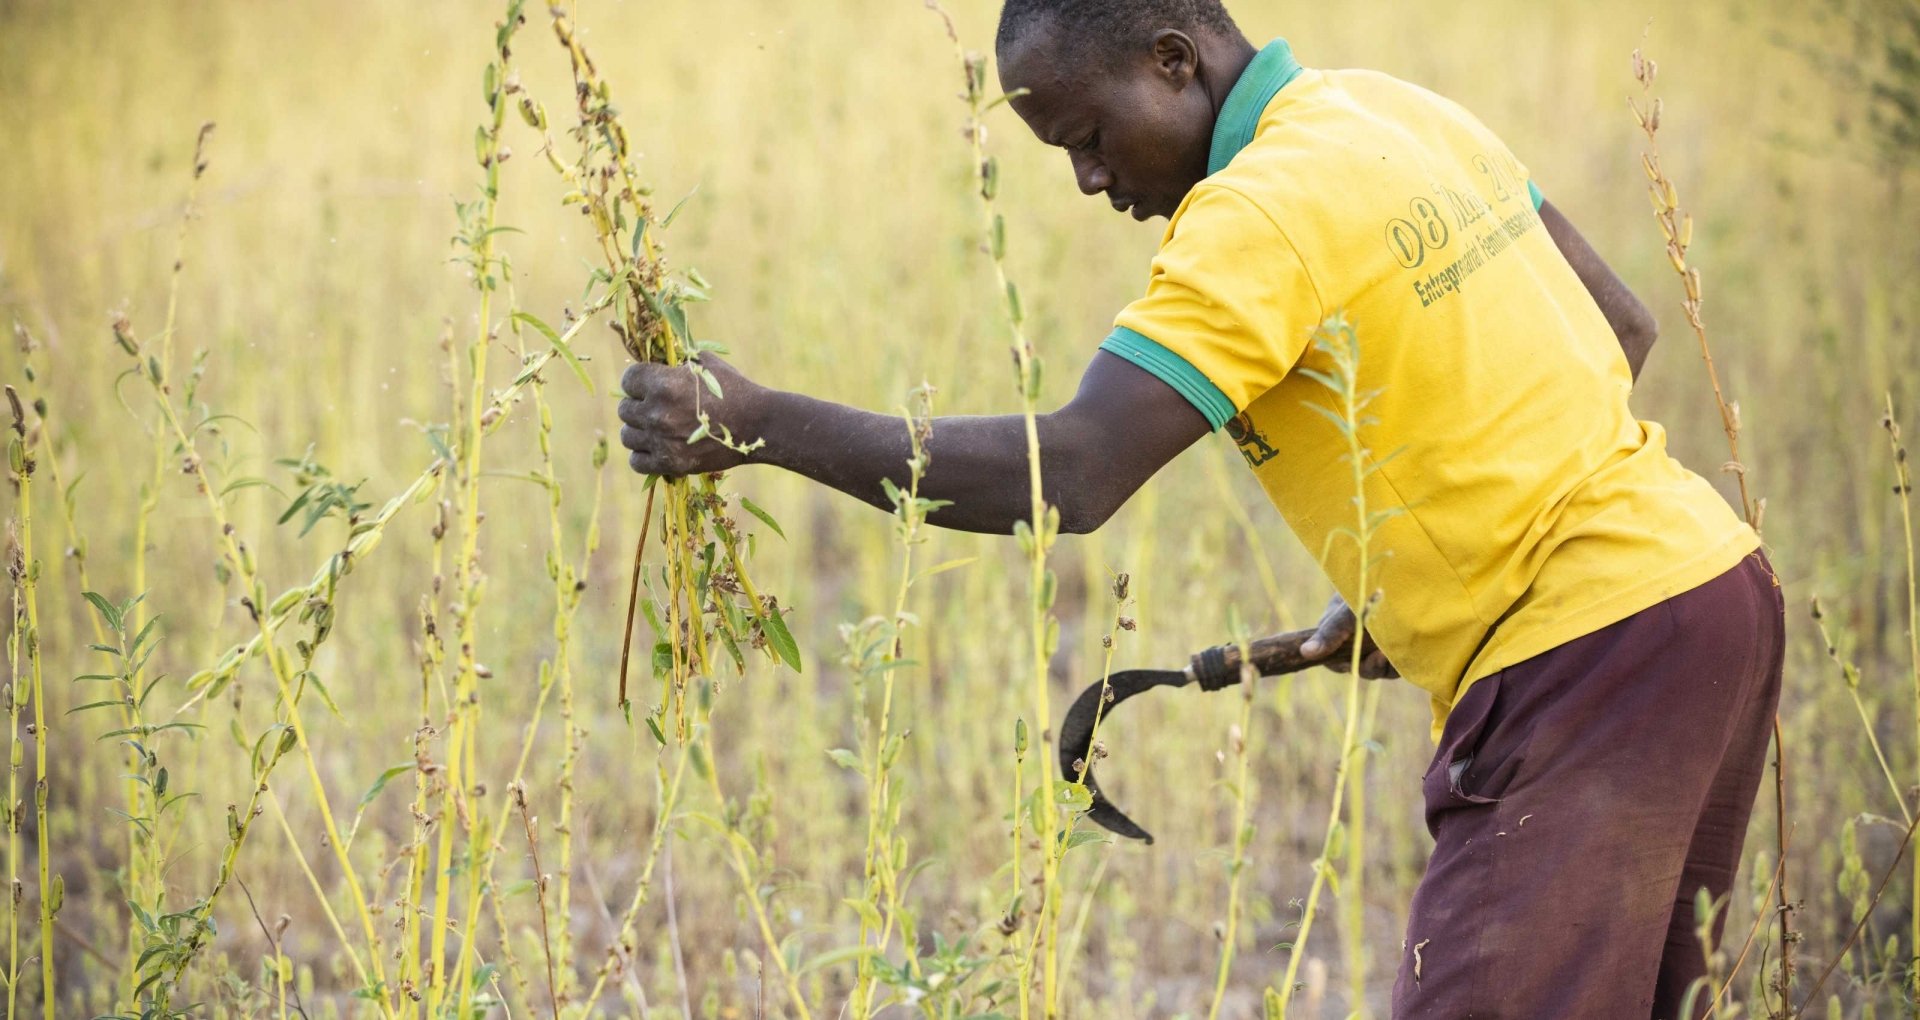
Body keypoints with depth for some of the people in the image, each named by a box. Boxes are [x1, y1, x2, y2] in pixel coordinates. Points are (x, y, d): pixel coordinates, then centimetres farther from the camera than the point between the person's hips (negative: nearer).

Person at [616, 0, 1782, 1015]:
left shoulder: (1263, 216, -18)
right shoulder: (1408, 114, 10)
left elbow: (1070, 478, -25)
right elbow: (1620, 330, 17)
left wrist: (756, 425, -21)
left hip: (1589, 658, -10)